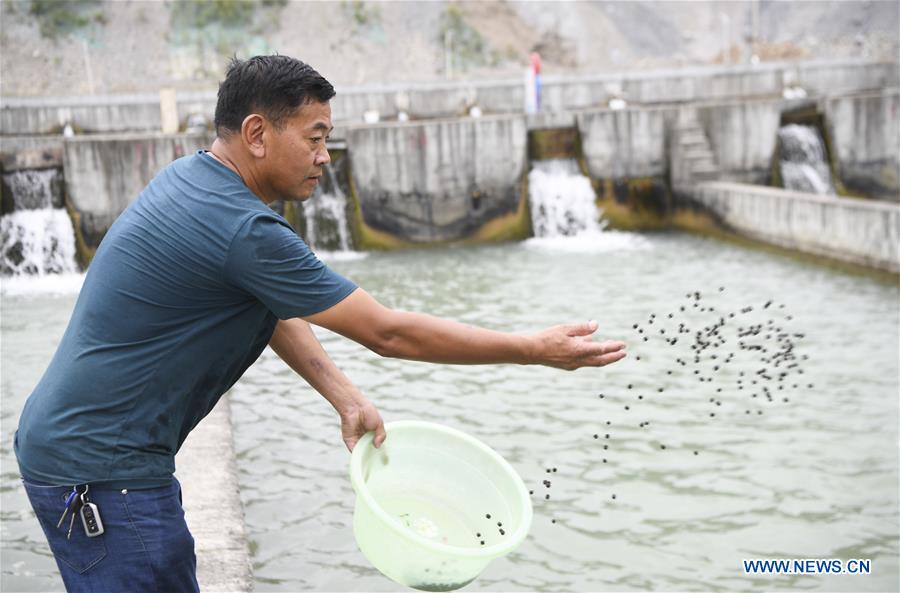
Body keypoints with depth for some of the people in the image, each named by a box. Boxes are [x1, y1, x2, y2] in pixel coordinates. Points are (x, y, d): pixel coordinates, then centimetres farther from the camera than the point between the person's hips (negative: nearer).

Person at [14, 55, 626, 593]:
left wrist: (346, 398, 6)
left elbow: (271, 308, 14)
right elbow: (388, 332, -19)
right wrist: (537, 349, -12)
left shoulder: (188, 177, 6)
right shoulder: (244, 230, -25)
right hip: (100, 471, -10)